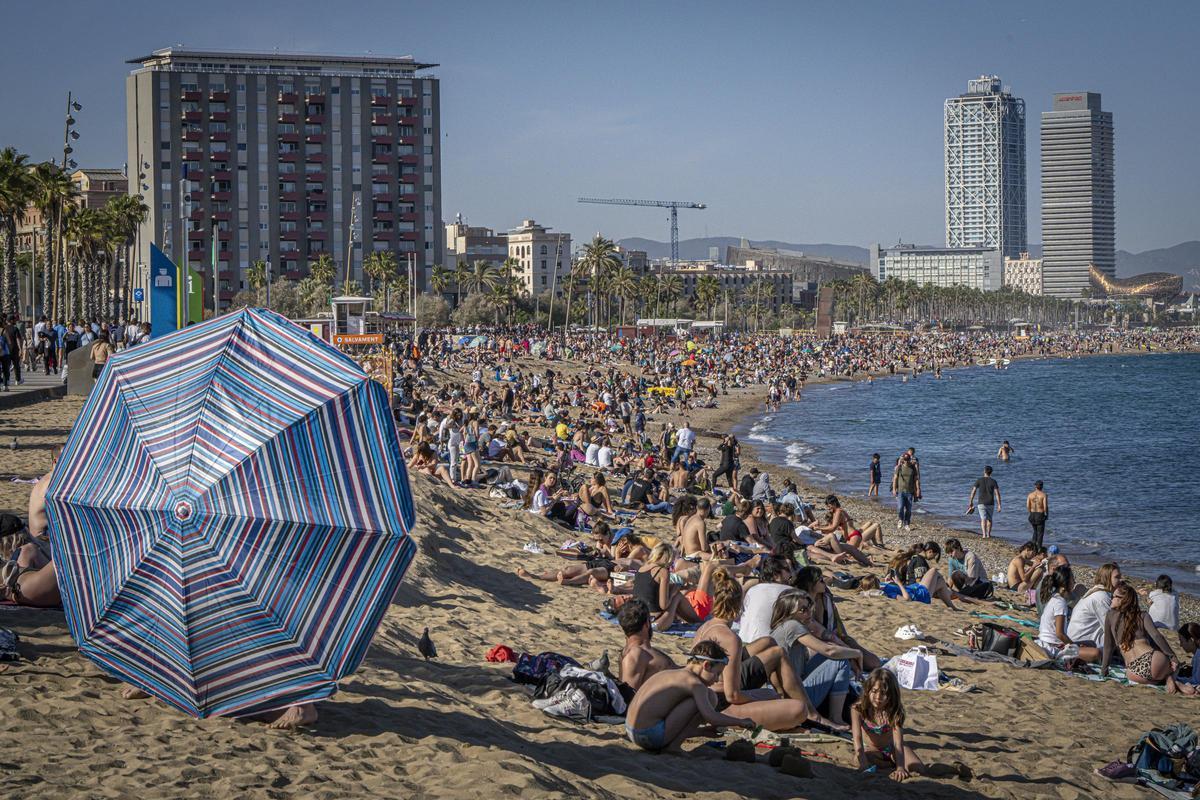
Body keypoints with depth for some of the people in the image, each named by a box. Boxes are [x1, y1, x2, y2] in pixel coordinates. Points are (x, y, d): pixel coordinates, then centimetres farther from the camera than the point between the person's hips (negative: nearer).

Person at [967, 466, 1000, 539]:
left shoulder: (979, 480, -3)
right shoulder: (993, 481, -3)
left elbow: (973, 491, -5)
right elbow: (997, 493, -9)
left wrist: (971, 502, 6)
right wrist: (999, 505, -9)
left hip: (981, 503, -1)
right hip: (990, 504, 1)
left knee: (983, 519, -5)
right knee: (989, 519, 19)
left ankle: (984, 534, -22)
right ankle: (988, 534, 24)